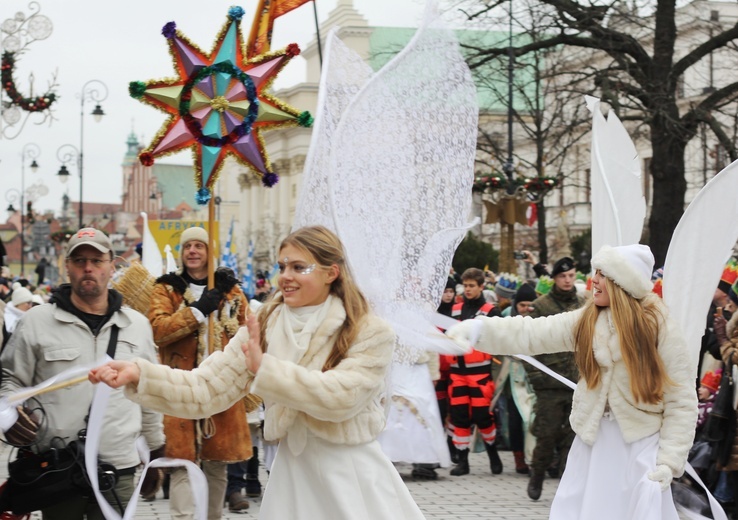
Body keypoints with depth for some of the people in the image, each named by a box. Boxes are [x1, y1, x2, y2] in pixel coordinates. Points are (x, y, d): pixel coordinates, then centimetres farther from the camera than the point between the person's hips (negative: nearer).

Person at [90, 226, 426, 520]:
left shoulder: (370, 333, -10)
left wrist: (266, 369, -24)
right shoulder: (265, 328, 1)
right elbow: (206, 390, -6)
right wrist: (139, 375, -20)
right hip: (293, 474, 4)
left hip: (354, 475, -3)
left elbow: (340, 398, -23)